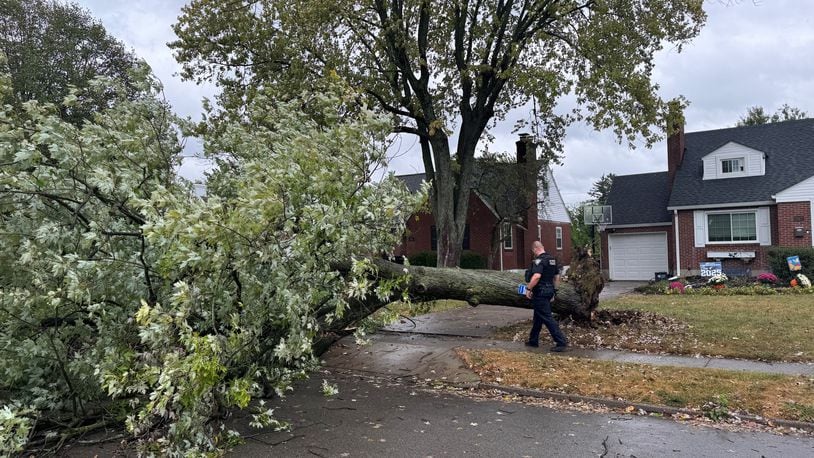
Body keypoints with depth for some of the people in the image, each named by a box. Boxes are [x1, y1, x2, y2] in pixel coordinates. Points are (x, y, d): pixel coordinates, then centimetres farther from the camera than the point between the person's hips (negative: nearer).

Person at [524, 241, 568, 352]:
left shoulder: (538, 260, -16)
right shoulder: (552, 259, 12)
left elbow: (536, 276, -30)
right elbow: (557, 277, 17)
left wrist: (528, 289, -20)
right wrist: (553, 291, 23)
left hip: (540, 292, -10)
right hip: (549, 291, 10)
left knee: (547, 317, -7)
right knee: (538, 316, 19)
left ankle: (561, 342, -9)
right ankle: (533, 340, 28)